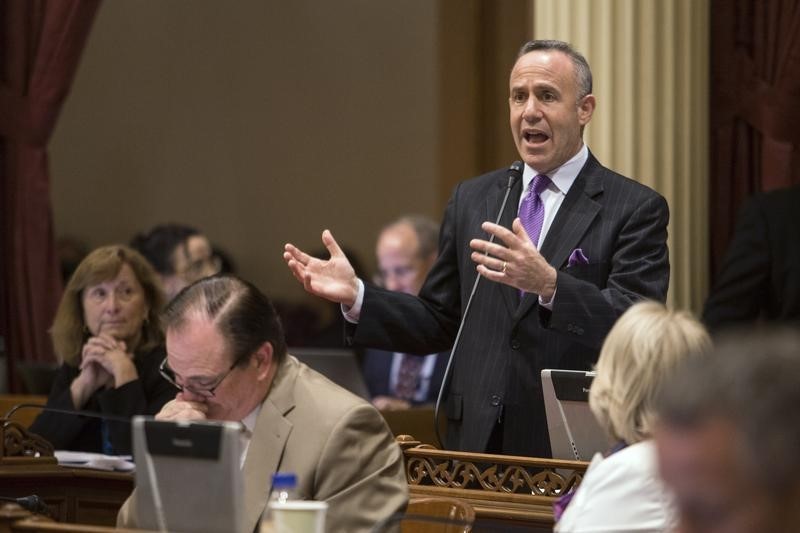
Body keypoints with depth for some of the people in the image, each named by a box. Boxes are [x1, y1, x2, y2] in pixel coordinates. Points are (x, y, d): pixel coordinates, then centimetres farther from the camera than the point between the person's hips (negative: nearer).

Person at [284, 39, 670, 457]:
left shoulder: (636, 209, -3)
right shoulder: (472, 200, 13)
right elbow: (439, 323, 16)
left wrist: (549, 284, -30)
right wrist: (355, 296, 1)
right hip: (476, 442, 4)